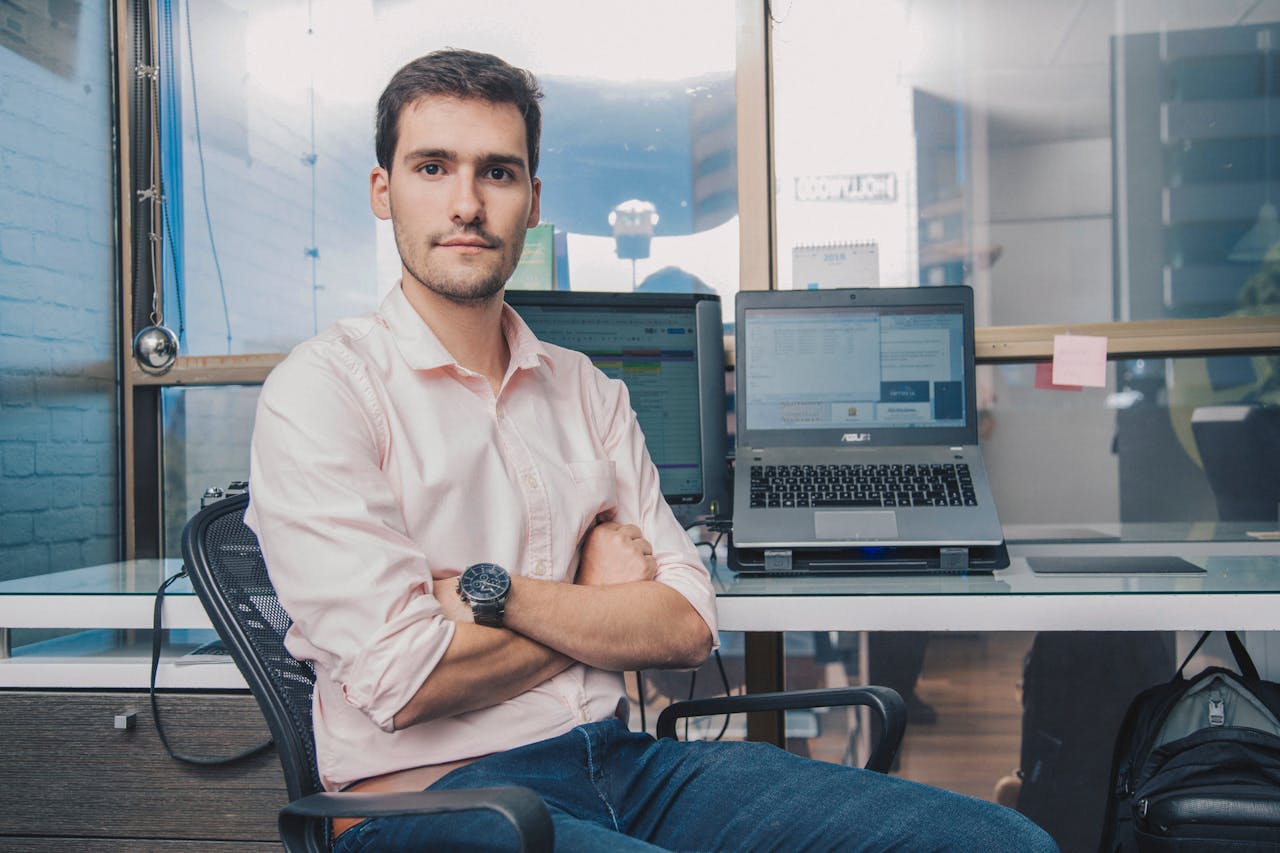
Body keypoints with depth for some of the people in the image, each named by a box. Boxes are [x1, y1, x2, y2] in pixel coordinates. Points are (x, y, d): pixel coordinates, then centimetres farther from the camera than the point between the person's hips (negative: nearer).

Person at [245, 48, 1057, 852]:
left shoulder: (588, 391, 13)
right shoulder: (322, 391, -4)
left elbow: (686, 626, 3)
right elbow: (405, 680, -14)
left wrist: (487, 591, -11)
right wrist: (601, 606, 0)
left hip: (622, 760, 6)